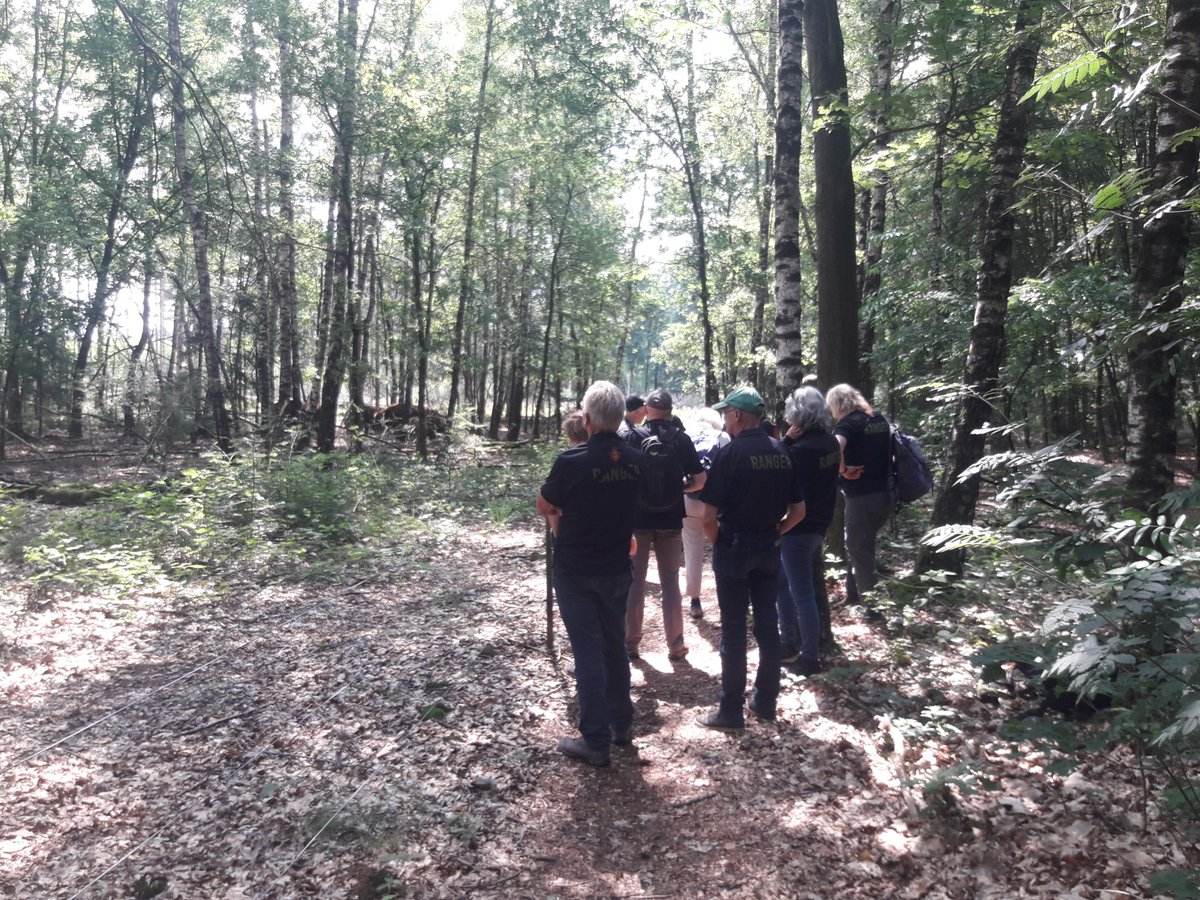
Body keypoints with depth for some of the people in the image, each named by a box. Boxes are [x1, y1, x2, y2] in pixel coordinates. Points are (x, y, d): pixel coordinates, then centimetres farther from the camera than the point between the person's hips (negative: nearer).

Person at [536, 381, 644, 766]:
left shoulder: (571, 462, -21)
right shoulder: (635, 460, -5)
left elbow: (544, 507, -6)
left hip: (575, 570, -5)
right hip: (616, 568, 5)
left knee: (587, 651, 2)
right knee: (615, 646, 18)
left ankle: (596, 741, 9)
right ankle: (622, 725, 30)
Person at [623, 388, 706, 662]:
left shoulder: (634, 437, -8)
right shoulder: (682, 439, -3)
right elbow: (700, 480, -3)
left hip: (638, 518, -1)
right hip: (670, 520, 1)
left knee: (634, 581, 10)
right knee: (670, 582, 11)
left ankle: (630, 642, 15)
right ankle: (675, 645, 15)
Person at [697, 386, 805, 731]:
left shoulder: (730, 453, -15)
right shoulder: (781, 452, 4)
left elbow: (709, 516, -18)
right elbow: (798, 510, 8)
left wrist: (717, 542, -1)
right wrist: (773, 531, 14)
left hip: (734, 546, -6)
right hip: (768, 547, 6)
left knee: (734, 629, 1)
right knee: (767, 624, 14)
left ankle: (731, 711, 10)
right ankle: (766, 702, 25)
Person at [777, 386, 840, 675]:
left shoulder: (803, 449, -24)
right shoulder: (830, 442, 4)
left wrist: (787, 441, -15)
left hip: (799, 528, -10)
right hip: (818, 523, 10)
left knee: (802, 594, 2)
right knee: (782, 582, 23)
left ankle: (810, 657, 14)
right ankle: (789, 643, 31)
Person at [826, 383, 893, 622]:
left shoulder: (848, 423, -12)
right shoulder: (880, 419, 12)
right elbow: (891, 446, 26)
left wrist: (844, 470, -17)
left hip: (863, 496, -8)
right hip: (885, 493, 8)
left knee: (860, 551, 3)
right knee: (860, 546, 23)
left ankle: (874, 610, 7)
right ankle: (853, 596, 33)